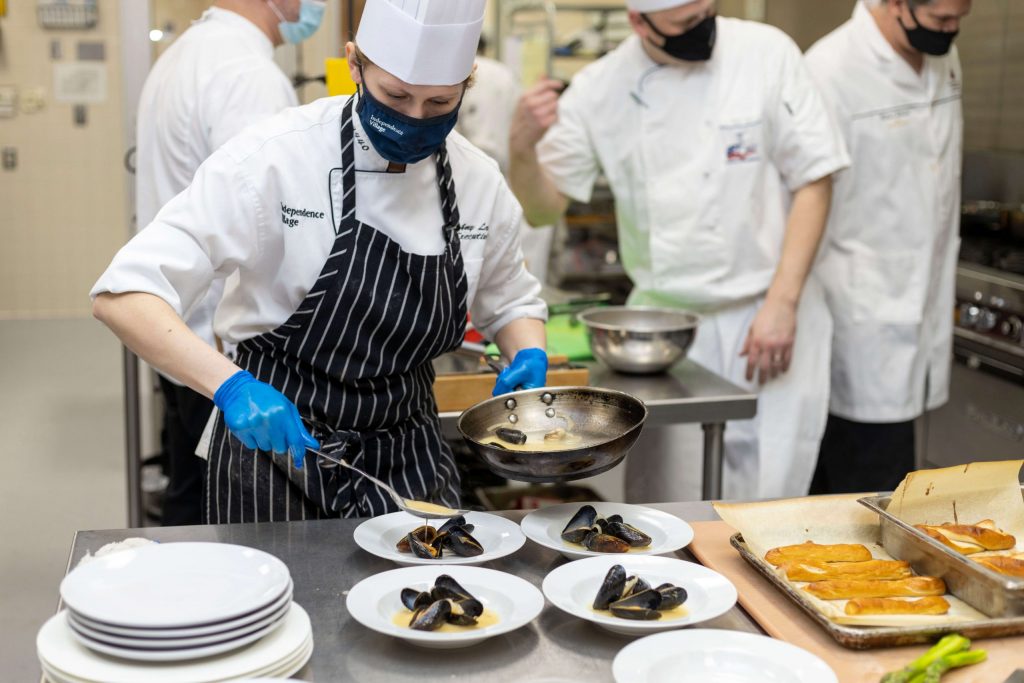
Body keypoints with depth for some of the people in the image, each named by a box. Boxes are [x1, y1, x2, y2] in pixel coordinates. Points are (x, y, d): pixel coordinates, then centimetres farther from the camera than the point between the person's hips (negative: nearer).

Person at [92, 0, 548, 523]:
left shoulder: (479, 181, -5)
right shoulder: (275, 157, -19)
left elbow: (510, 301, 14)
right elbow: (122, 296, -24)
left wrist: (529, 358, -8)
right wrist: (230, 383, -39)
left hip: (410, 460, 4)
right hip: (278, 443, -3)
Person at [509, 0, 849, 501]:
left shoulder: (765, 52, -7)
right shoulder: (600, 88, -2)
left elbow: (813, 180, -5)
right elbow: (544, 207, 0)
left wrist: (782, 304, -11)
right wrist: (522, 149, -22)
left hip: (767, 315, -1)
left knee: (767, 495, 0)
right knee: (668, 498, 8)